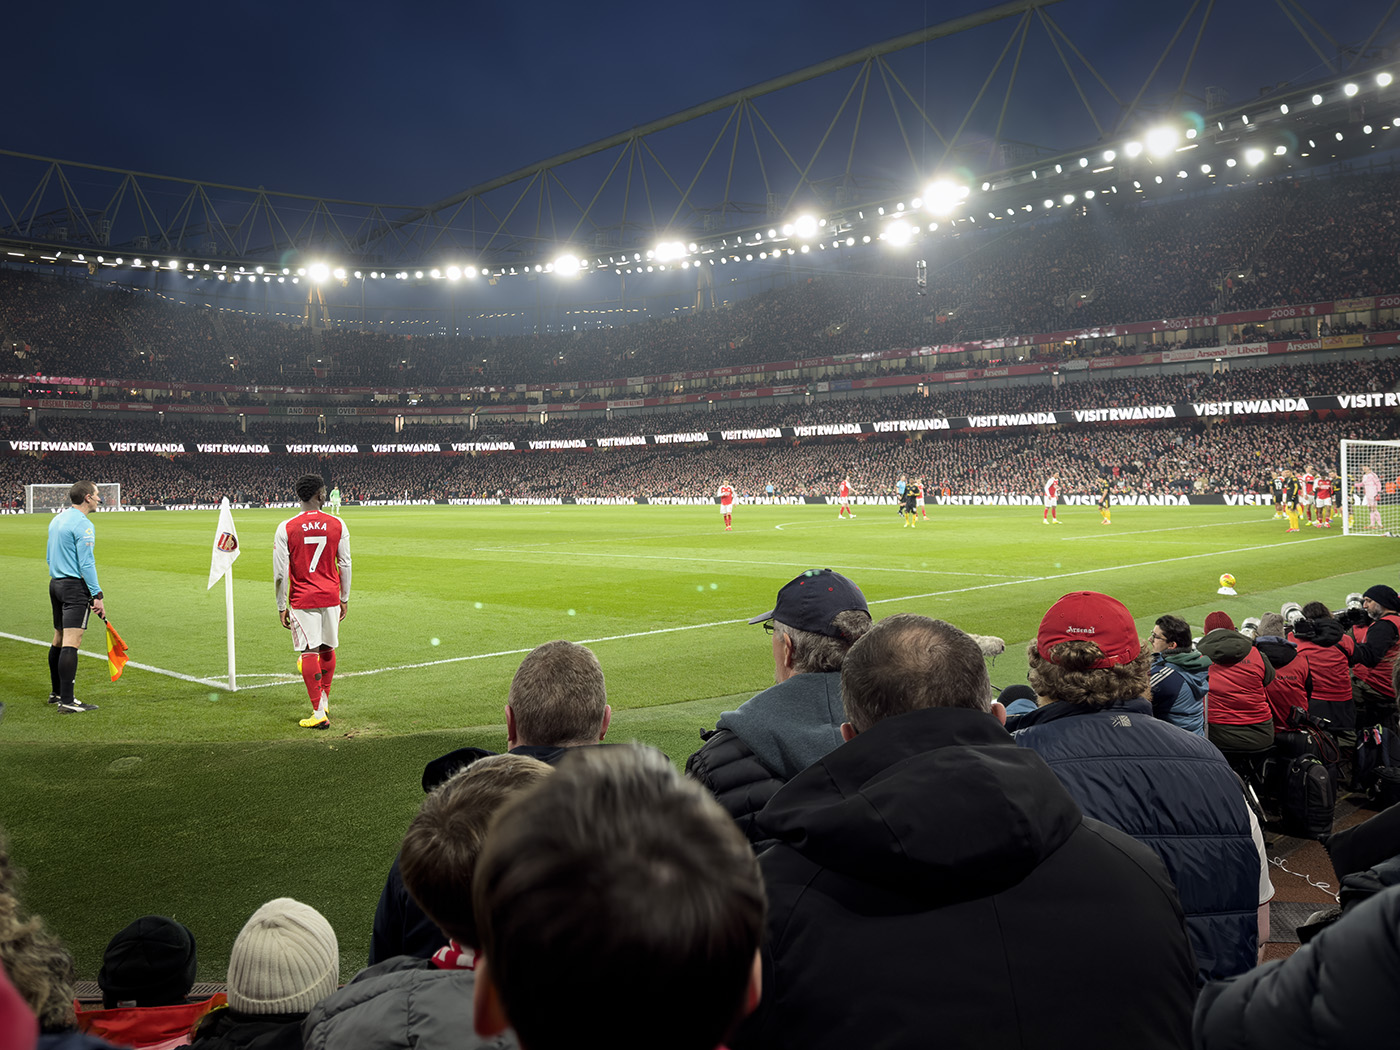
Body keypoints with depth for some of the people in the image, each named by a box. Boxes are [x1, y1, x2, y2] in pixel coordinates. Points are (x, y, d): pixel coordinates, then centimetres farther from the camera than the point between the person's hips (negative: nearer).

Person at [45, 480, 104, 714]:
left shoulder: (57, 519, 15)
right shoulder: (83, 524, -14)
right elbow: (86, 563, -18)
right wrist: (97, 595, -16)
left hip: (55, 583, 10)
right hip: (76, 587, -10)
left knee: (59, 639, 17)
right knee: (71, 642, -12)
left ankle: (56, 692, 28)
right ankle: (66, 701, -14)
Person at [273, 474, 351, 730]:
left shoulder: (286, 528, -7)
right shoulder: (337, 525, -2)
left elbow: (280, 573, -6)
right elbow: (345, 565, 4)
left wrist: (281, 606, 2)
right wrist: (345, 598, 15)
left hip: (302, 600, -3)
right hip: (330, 597, 3)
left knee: (309, 653, -2)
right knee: (327, 649, 16)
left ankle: (319, 714, -5)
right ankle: (324, 702, 31)